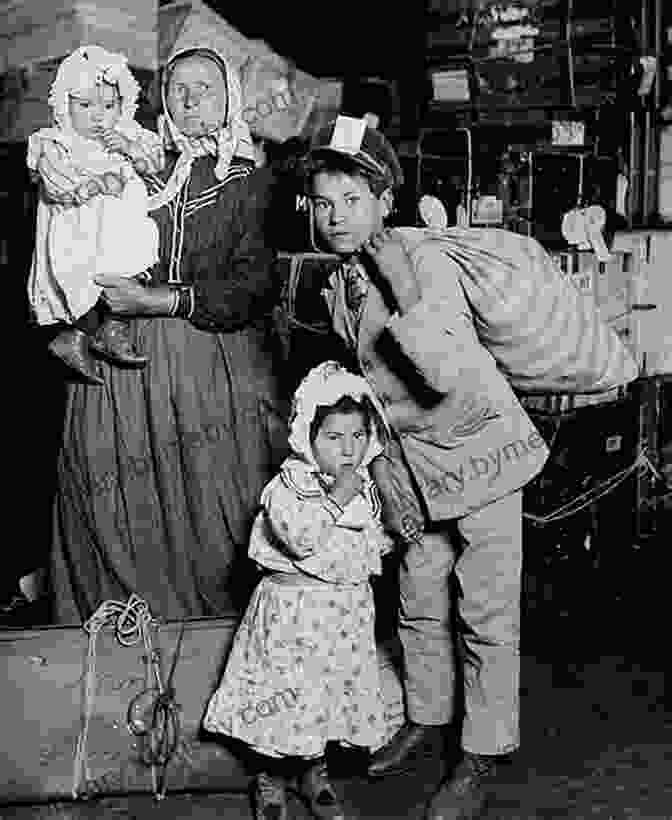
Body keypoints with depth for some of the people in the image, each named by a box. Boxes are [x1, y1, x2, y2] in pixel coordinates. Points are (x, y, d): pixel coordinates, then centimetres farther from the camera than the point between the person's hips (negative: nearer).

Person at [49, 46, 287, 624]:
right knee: (129, 511, 1)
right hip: (128, 364, 2)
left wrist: (158, 300, -14)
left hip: (219, 367, -2)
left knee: (219, 521, -3)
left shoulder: (252, 183, 6)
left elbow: (256, 289, -7)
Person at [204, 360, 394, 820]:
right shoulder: (290, 484, -15)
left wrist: (389, 538, 2)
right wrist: (337, 499, -30)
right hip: (293, 607, -5)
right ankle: (271, 779, 24)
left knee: (334, 692, 14)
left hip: (347, 608, 6)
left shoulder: (365, 487, 6)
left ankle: (314, 771, 35)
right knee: (287, 697, 2)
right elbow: (300, 536, -31)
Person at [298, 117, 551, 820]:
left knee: (486, 613, 0)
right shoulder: (338, 286, 1)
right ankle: (425, 718, 36)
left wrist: (406, 296, -36)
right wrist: (377, 452, 15)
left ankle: (481, 759, 14)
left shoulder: (426, 265, -22)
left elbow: (448, 377, -32)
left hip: (479, 443, -7)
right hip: (413, 456, 7)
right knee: (418, 601, 16)